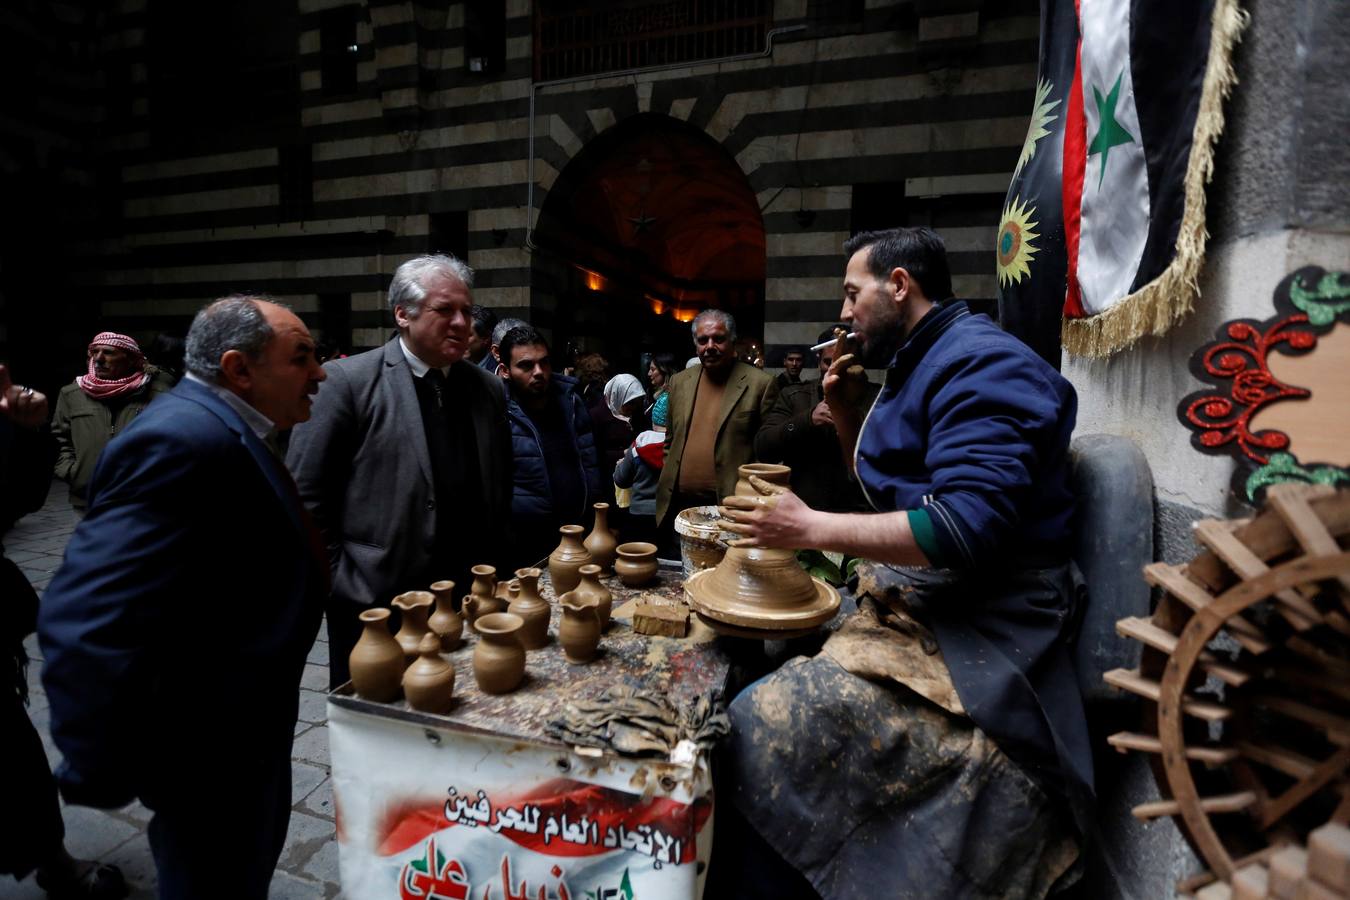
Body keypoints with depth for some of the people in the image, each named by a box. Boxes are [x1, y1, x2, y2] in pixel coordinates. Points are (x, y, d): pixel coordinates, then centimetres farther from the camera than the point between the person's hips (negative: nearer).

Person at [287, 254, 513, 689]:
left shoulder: (488, 388, 7)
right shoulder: (348, 380, -7)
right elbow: (304, 491, -6)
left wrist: (491, 567, 10)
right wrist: (337, 579, -7)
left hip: (467, 600, 4)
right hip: (374, 602, -4)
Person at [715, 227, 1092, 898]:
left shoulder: (981, 363, -15)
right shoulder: (919, 364, 17)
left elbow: (967, 526, -26)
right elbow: (880, 480, 24)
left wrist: (811, 528, -21)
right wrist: (842, 410, 8)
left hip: (970, 633, -10)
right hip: (905, 600, 10)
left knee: (760, 727, -21)